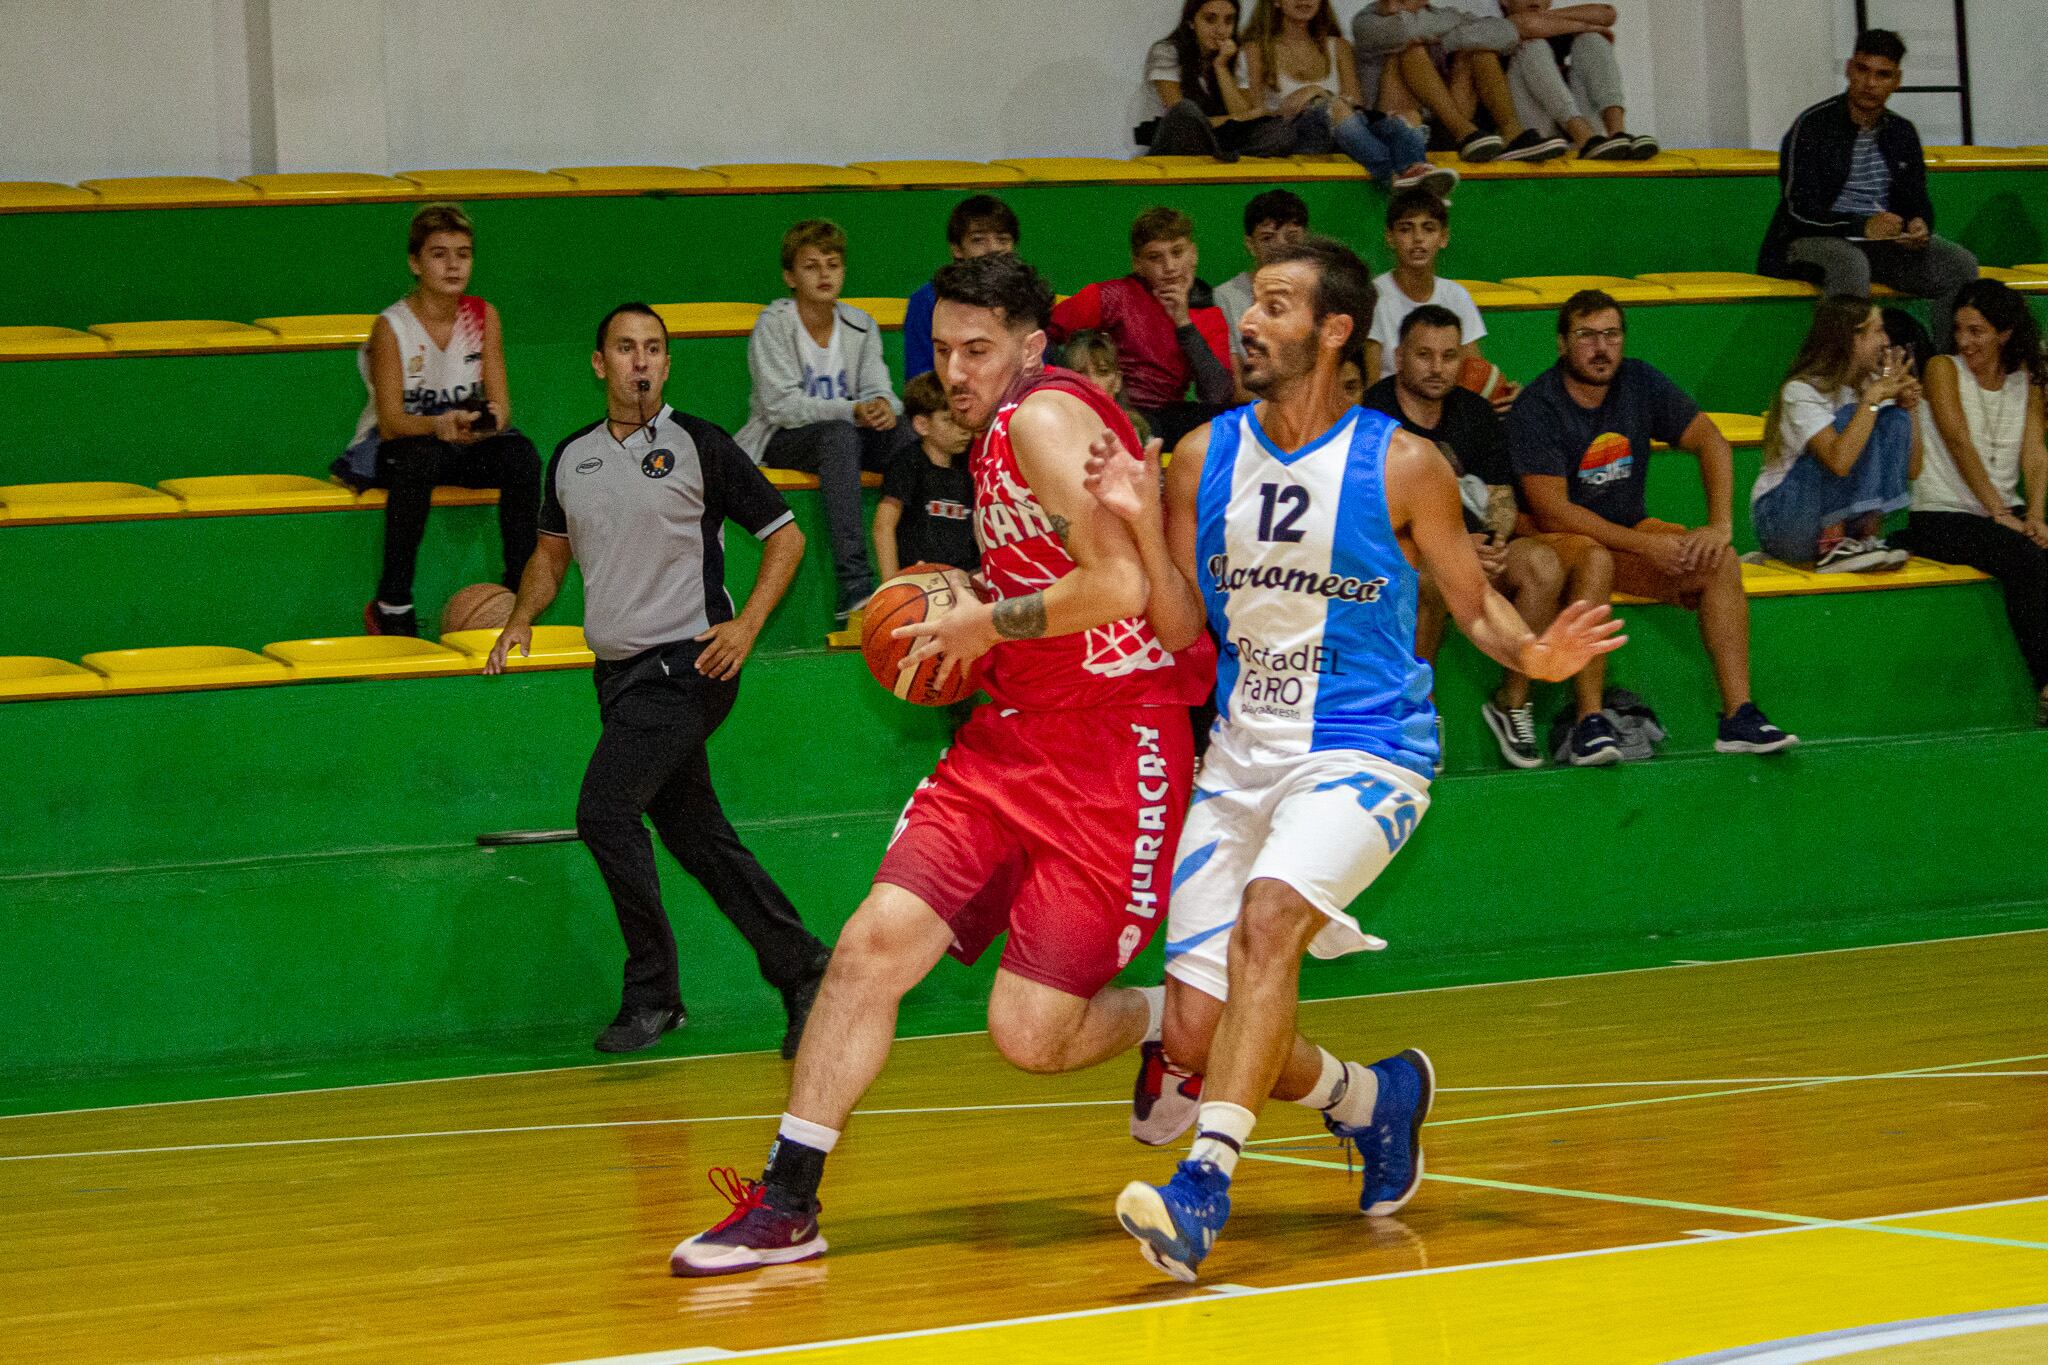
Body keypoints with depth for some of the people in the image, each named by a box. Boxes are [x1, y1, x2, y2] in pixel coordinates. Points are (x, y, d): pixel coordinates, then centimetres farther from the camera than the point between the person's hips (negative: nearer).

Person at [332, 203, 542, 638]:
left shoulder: (483, 316, -2)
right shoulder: (391, 327, -14)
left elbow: (500, 402, -4)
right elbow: (391, 421, -20)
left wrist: (489, 420, -30)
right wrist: (439, 425, -42)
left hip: (468, 443, 4)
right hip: (395, 444, -4)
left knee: (521, 453, -26)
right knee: (419, 459, -38)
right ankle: (392, 603, -29)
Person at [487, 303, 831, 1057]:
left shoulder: (698, 445, -5)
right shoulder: (571, 457, 11)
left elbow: (784, 534, -1)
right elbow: (552, 550, 26)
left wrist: (747, 624, -13)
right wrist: (520, 620, 9)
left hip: (686, 664, -6)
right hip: (619, 674, 6)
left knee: (604, 811, -17)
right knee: (696, 834, 8)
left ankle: (652, 993, -6)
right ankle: (802, 971, 18)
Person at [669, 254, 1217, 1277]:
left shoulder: (1046, 418, -14)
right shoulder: (992, 438, 16)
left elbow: (1120, 586, -25)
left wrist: (986, 623, -12)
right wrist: (963, 631, 13)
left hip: (1113, 750, -9)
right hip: (1013, 733, 9)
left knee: (1031, 1035, -8)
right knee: (875, 939, -6)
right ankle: (786, 1203, -2)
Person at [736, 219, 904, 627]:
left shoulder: (860, 325, 7)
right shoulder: (774, 324, -9)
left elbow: (877, 389, 0)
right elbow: (781, 405, -17)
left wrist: (883, 406, -27)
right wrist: (851, 410, -29)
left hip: (846, 434, 5)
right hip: (780, 441, -5)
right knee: (839, 434, -38)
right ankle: (855, 586, -49)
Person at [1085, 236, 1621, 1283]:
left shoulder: (1401, 467, -7)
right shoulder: (1202, 459, 3)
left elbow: (1474, 602, 2)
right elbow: (1183, 631, 4)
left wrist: (1529, 652, -19)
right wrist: (1140, 524, -11)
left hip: (1363, 752, -5)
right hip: (1241, 756, 5)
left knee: (1268, 915, -34)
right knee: (1194, 1036, 2)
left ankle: (1204, 1183, -34)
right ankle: (1375, 1098, 31)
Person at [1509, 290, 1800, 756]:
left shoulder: (1640, 382, 1)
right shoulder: (1536, 407, -15)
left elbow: (1711, 442, 1)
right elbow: (1552, 512, -21)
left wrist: (1719, 525, -15)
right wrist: (1646, 545, -25)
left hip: (1628, 527, 6)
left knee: (1720, 564, -17)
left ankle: (1739, 717, -18)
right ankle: (1589, 723, -35)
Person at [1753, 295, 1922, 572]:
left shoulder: (1869, 384, 4)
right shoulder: (1802, 391, -17)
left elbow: (1911, 470, 5)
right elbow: (1839, 461, -35)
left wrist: (1911, 408, -9)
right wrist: (1873, 397, -28)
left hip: (1846, 516, 6)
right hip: (1782, 516, -6)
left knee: (1895, 421, -12)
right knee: (1850, 418, -25)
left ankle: (1868, 538, -14)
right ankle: (1831, 548, -25)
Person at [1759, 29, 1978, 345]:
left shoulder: (1902, 133, 13)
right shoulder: (1812, 126, -7)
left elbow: (1918, 202, 14)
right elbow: (1799, 210, -15)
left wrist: (1920, 226, -13)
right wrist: (1861, 226, -29)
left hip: (1884, 242, 6)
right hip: (1812, 240, -6)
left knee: (1959, 265, -15)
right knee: (1850, 263, -40)